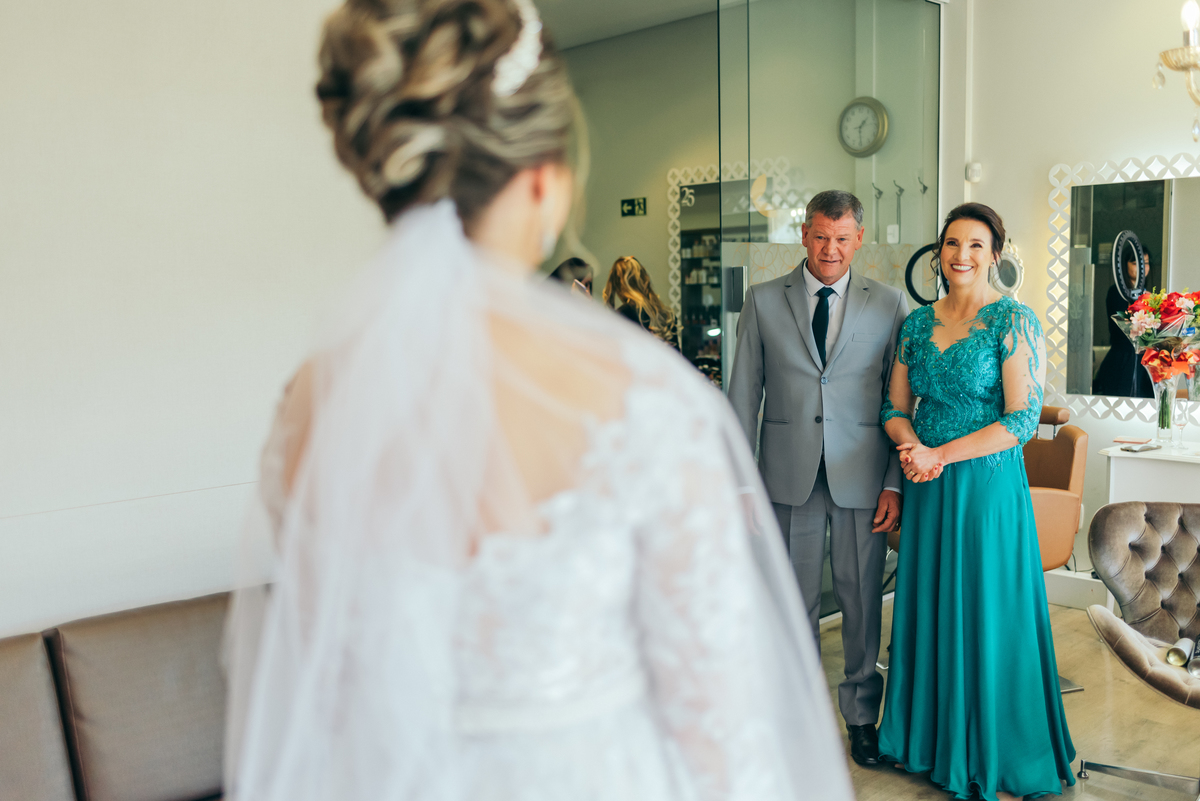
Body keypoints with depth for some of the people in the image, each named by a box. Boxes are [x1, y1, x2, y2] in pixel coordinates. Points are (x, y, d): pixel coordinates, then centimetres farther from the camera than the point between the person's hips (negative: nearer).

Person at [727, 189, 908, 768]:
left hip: (862, 477, 0)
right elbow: (743, 396, 4)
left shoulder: (889, 305, 3)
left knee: (862, 600, 9)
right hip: (789, 476, 0)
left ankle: (861, 713, 26)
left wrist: (895, 483, -2)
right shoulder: (763, 301, 4)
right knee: (792, 599, 10)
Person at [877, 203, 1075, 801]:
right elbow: (895, 408, 11)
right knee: (928, 607, 13)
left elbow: (1023, 420, -15)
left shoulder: (1014, 323, -9)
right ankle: (930, 735, 31)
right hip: (927, 488, 5)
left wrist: (940, 453, -17)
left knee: (987, 615, 4)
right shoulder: (917, 324, 8)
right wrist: (912, 449, -11)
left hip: (988, 486, -5)